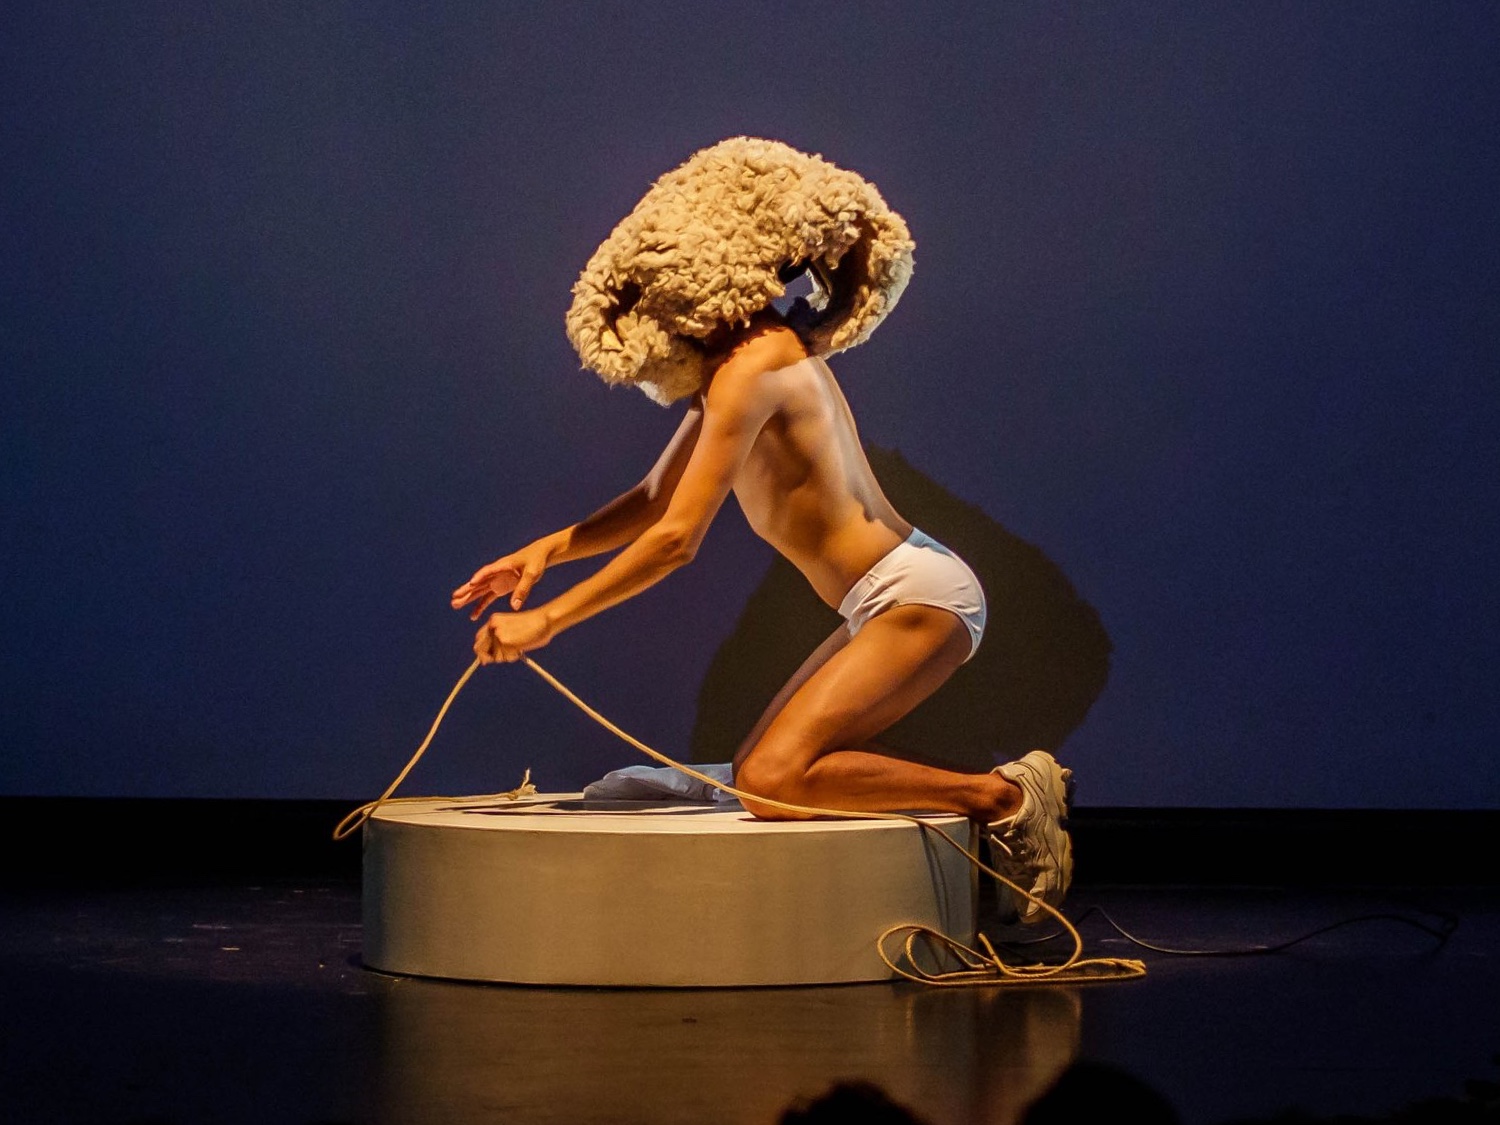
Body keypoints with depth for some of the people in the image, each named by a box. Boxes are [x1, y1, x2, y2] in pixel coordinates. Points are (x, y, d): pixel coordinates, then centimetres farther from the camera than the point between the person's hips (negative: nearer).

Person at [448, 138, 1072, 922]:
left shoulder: (751, 366, -16)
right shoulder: (744, 360, 15)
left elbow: (676, 538, -19)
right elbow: (655, 500, 21)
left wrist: (547, 620, -14)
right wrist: (551, 548, 7)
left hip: (919, 595, -10)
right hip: (898, 600, 10)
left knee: (774, 778, -22)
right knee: (760, 767, 12)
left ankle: (1004, 797, -11)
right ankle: (1007, 801, 13)